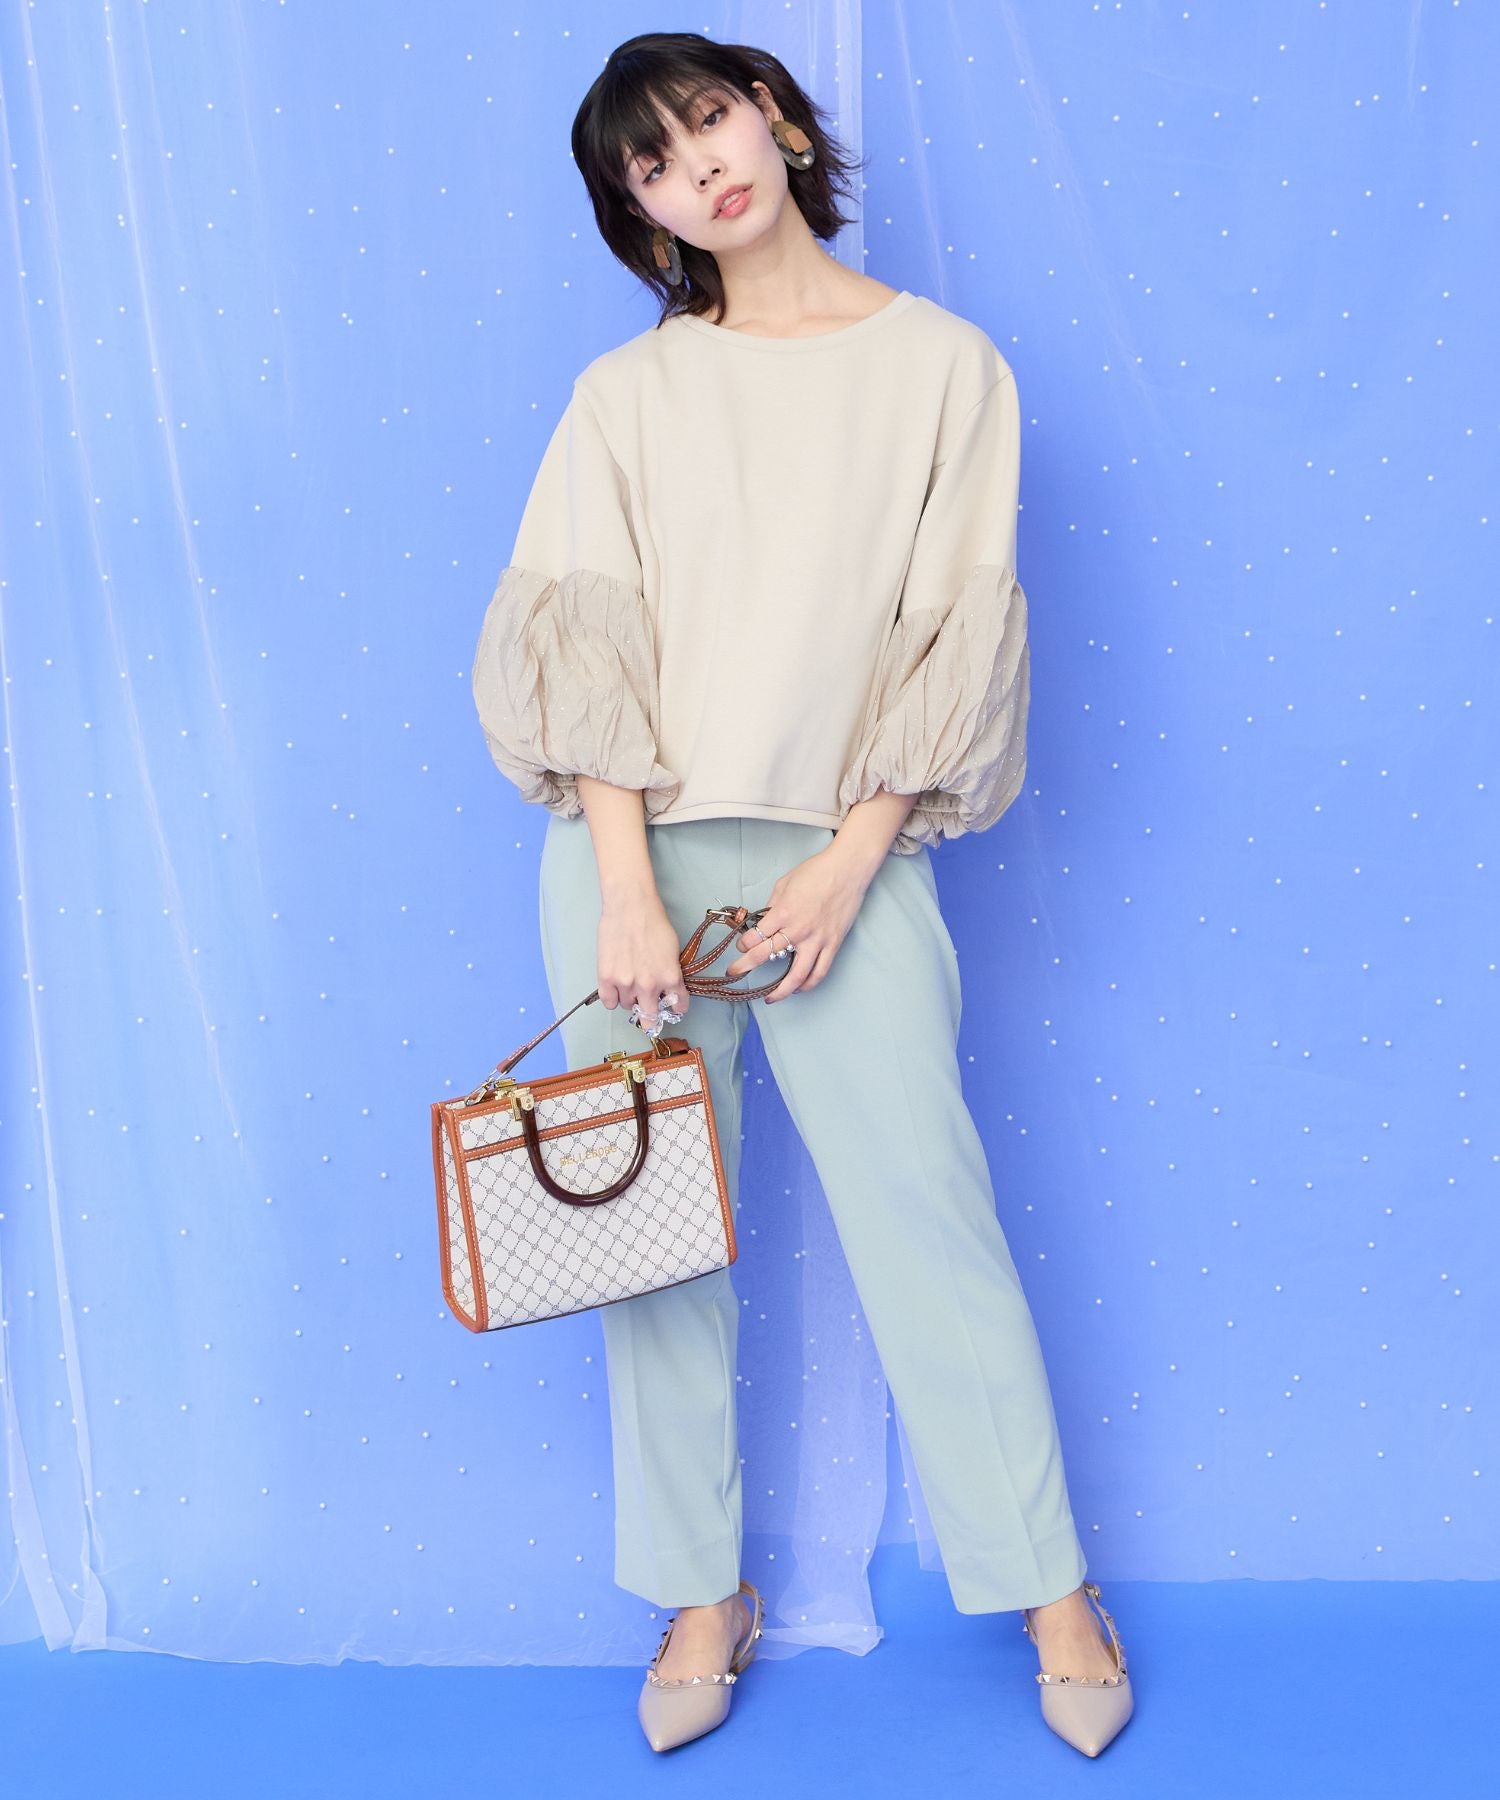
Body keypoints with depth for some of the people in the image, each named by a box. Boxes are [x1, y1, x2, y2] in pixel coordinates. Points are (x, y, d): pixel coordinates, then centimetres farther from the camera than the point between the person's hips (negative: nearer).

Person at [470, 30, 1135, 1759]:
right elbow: (580, 641, -1)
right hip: (637, 856, 2)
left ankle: (1050, 1588, 20)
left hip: (844, 856, -1)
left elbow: (958, 636, 0)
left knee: (930, 1218, 2)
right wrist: (628, 892, -11)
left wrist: (851, 863, -8)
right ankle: (703, 1595, 24)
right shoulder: (627, 392, 7)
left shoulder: (942, 362, 5)